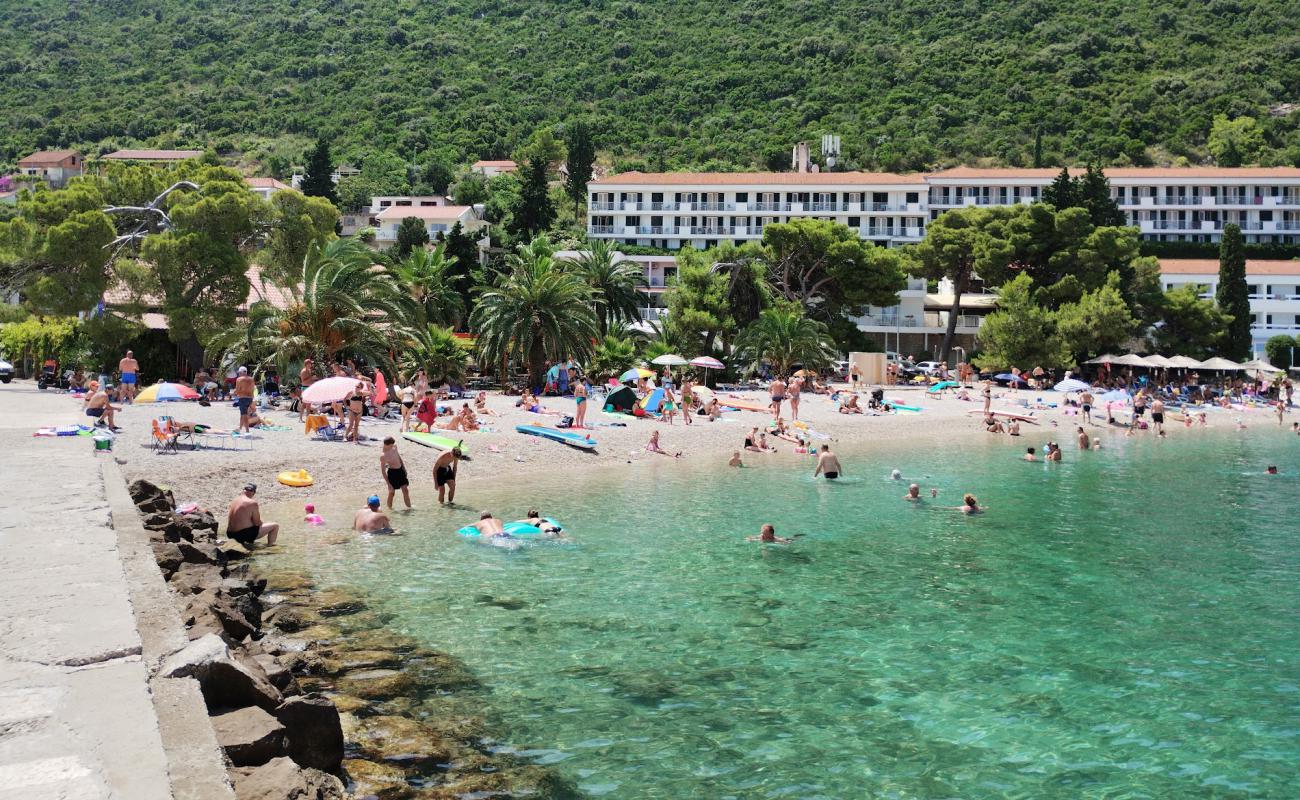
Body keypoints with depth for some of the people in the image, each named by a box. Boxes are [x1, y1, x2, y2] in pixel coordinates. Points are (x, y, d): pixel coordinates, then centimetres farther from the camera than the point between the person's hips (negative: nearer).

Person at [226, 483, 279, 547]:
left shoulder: (234, 501, 6)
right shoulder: (252, 503, -15)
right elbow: (257, 523, -12)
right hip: (245, 534, -8)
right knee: (275, 525, 2)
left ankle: (244, 542, 24)